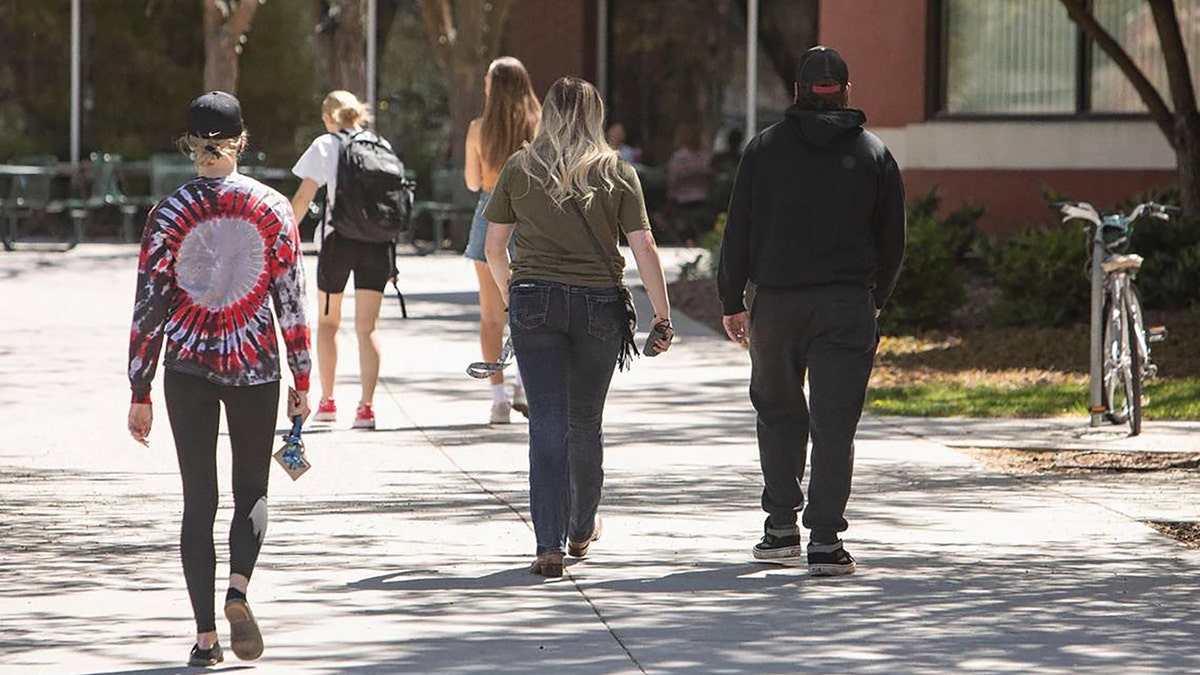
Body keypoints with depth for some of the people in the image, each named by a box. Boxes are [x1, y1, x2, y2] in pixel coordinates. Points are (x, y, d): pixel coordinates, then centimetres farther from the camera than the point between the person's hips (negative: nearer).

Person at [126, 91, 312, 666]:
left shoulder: (169, 213, -4)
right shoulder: (272, 208, -3)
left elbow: (149, 305, -4)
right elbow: (292, 299, -1)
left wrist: (140, 394, 2)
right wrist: (302, 380, 8)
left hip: (188, 367, 0)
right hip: (255, 366, 0)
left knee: (198, 499, 7)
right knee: (251, 489, 15)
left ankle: (205, 635, 3)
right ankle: (239, 587, -12)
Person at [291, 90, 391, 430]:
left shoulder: (326, 145, 1)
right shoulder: (382, 146, 9)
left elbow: (303, 196, -5)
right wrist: (390, 259, 14)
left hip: (339, 238, -2)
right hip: (377, 242, 2)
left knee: (327, 321, 15)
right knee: (367, 326, 2)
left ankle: (327, 401, 17)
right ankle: (366, 405, -10)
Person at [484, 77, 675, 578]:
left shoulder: (520, 169, 2)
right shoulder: (617, 173, 1)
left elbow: (494, 247, 5)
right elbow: (643, 246, -4)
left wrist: (508, 293, 22)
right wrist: (662, 313, -1)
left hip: (535, 304, -1)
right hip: (600, 306, 1)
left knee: (548, 423, -3)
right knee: (585, 422, 17)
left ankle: (550, 546, -13)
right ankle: (581, 531, 34)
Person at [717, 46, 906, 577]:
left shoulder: (765, 148, 4)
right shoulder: (873, 154, 5)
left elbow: (738, 230, 2)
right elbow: (892, 238, 8)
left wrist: (732, 300, 7)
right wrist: (876, 299, 20)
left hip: (776, 303, 1)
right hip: (847, 304, -1)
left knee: (779, 413, 16)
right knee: (834, 423, -2)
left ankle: (782, 526, 17)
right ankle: (825, 539, -9)